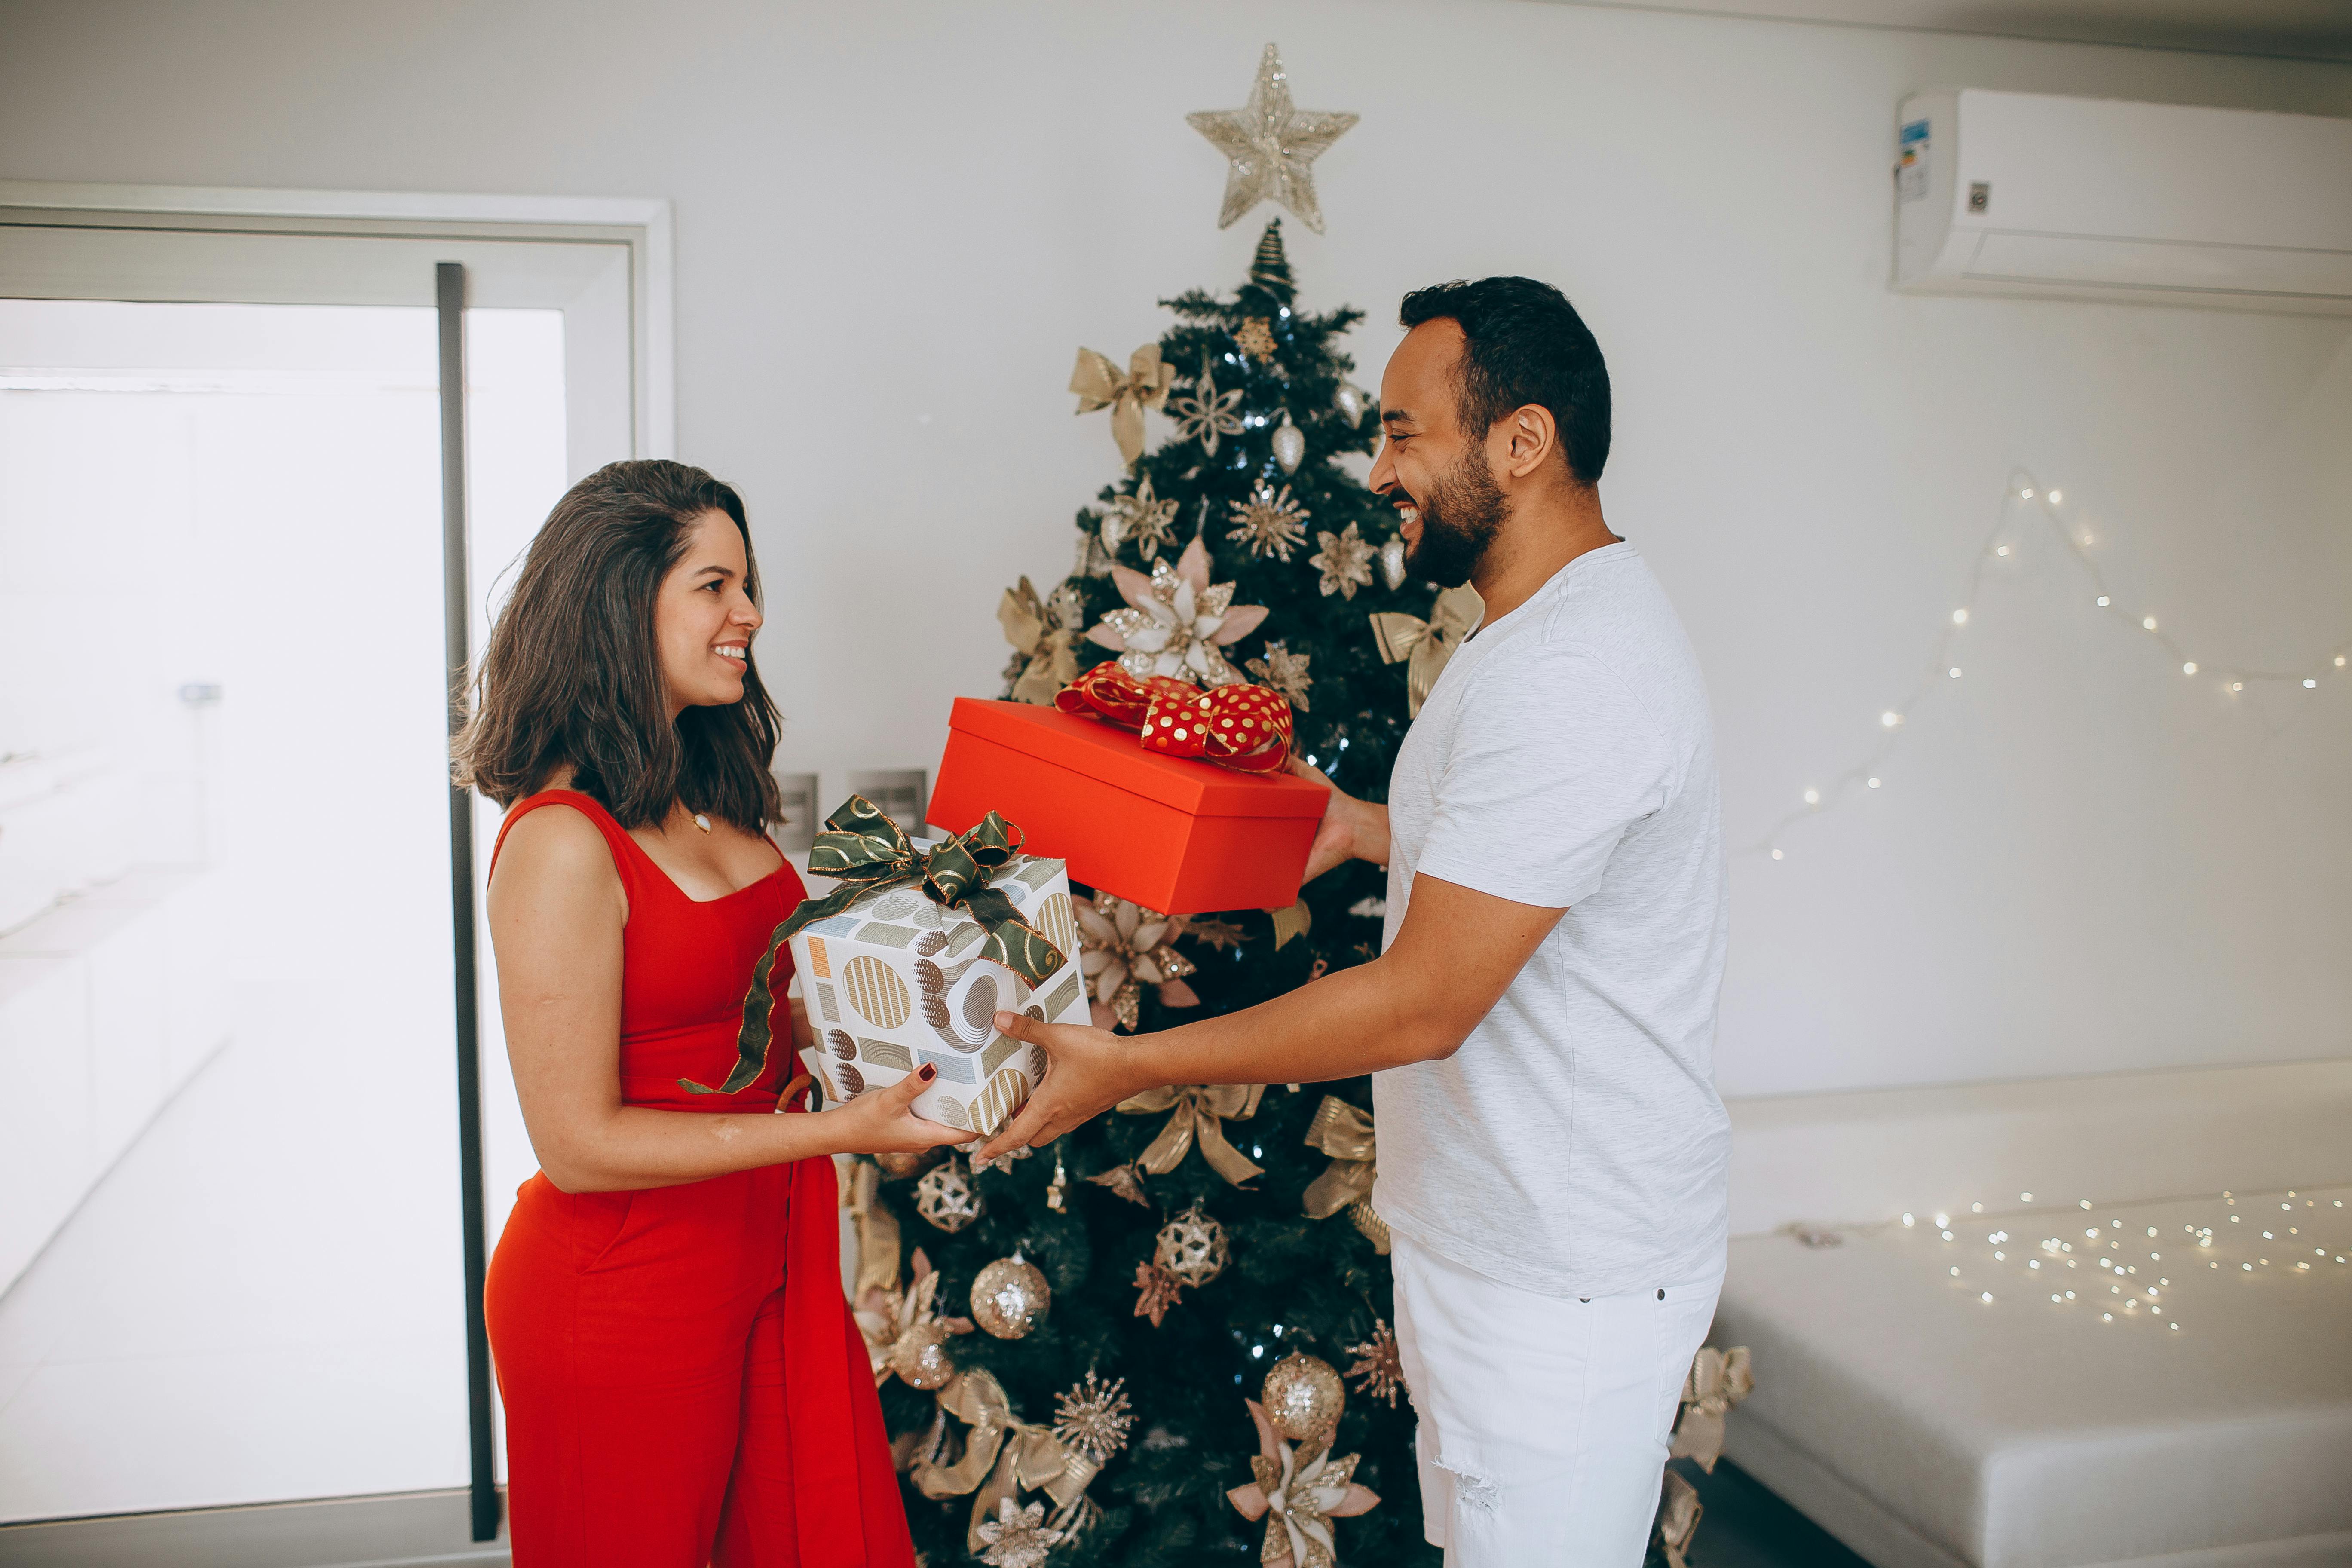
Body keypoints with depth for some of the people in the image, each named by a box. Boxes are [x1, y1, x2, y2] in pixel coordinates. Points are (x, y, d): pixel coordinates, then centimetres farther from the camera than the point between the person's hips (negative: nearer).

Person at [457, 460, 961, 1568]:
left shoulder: (710, 800, 5)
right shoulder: (560, 842, -20)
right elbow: (579, 1142, -21)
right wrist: (833, 1129, -23)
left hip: (765, 1268, 8)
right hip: (621, 1298, -7)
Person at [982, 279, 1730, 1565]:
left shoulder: (1568, 675, -27)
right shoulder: (1564, 626, 9)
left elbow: (1423, 1004, -27)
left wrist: (1130, 1066, -21)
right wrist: (1369, 827, 18)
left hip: (1561, 1288, -10)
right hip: (1507, 1239, 10)